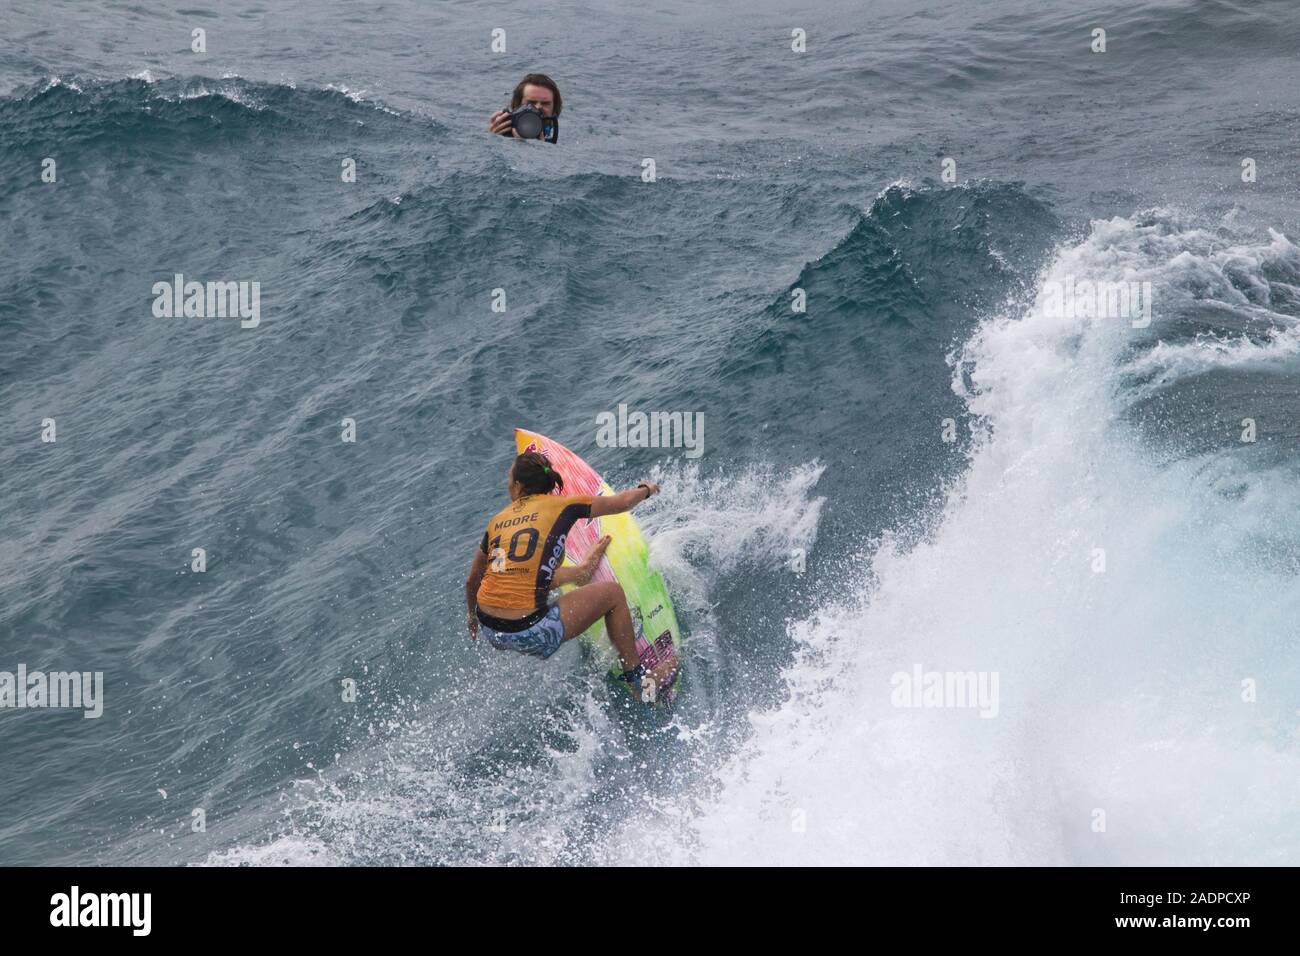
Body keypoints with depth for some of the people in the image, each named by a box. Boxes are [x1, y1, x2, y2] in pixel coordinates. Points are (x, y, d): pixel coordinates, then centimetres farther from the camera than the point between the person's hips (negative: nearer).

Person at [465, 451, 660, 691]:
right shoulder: (561, 505, 0)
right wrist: (646, 490, 35)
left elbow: (472, 582, 22)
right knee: (612, 592, 15)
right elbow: (621, 503, 13)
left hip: (488, 629, 5)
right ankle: (636, 678, 23)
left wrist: (472, 614, 42)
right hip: (529, 633, -5)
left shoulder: (497, 520, 12)